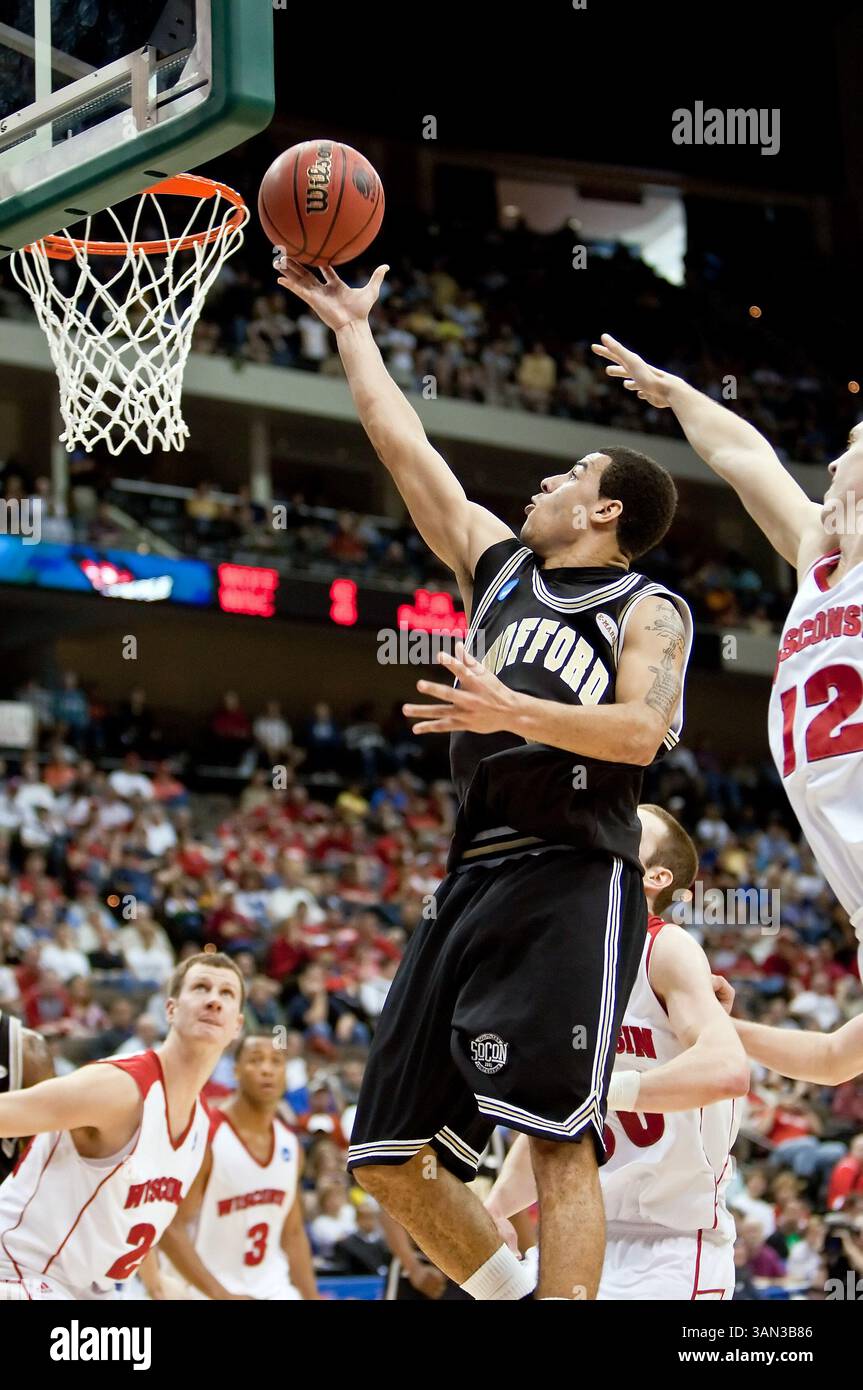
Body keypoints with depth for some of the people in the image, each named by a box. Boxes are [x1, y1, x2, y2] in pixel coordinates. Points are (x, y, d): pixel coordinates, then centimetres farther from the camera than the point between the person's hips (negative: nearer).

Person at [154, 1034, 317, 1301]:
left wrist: (311, 1297, 6)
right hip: (212, 1293, -6)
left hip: (275, 1291, 6)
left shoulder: (290, 1145, 7)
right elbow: (171, 1230, -16)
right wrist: (222, 1294, -24)